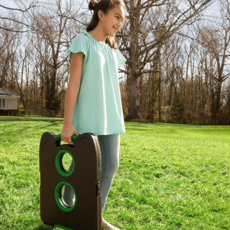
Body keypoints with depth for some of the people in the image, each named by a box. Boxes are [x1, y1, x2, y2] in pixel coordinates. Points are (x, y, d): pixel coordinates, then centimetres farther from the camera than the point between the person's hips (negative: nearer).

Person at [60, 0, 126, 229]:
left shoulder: (113, 50, 14)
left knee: (110, 165, 2)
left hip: (109, 117, 6)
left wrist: (117, 119, 15)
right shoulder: (82, 41, -5)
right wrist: (67, 123, -15)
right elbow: (73, 83, -12)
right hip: (87, 116, -6)